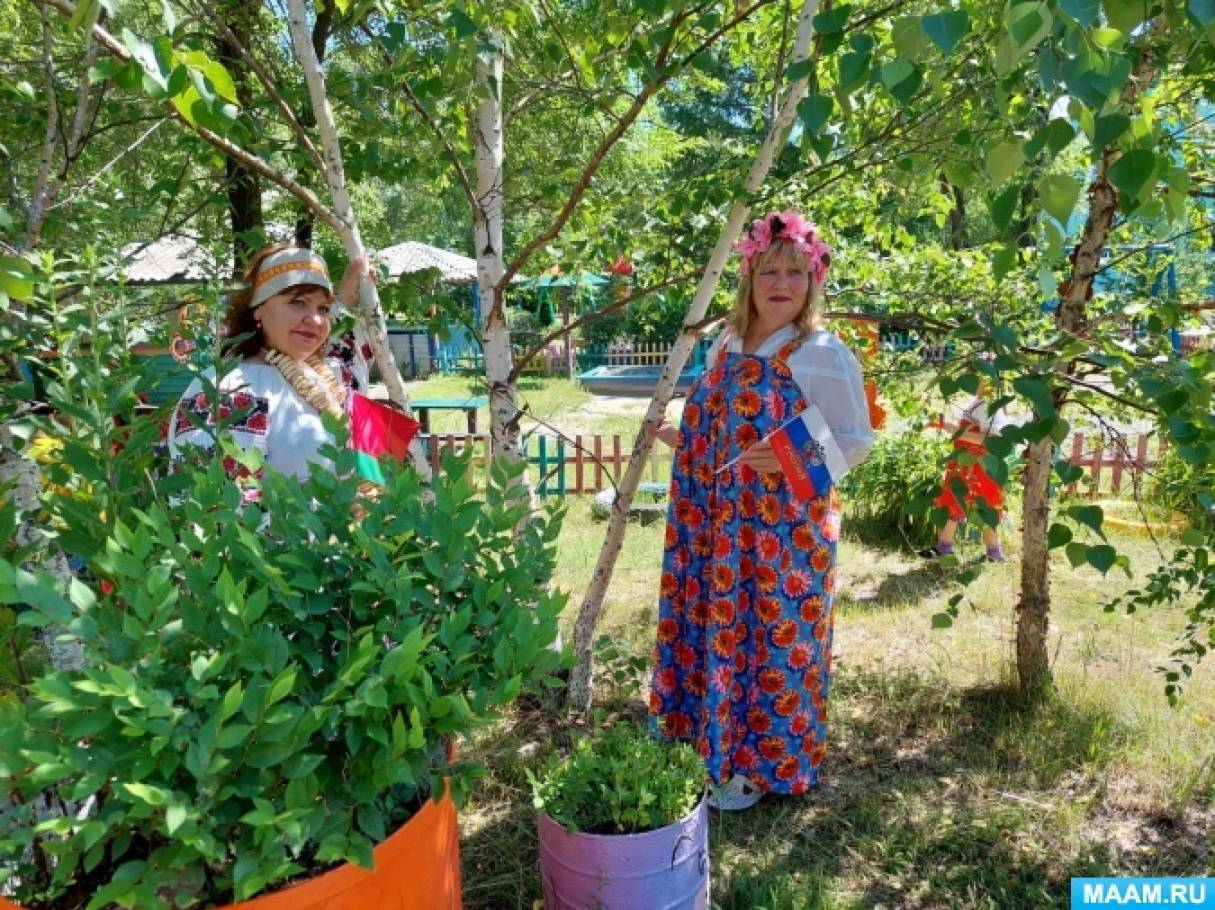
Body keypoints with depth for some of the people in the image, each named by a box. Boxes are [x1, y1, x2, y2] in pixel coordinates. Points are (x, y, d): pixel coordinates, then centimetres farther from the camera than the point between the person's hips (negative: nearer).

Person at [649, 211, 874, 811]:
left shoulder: (824, 354, -11)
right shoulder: (726, 345, 9)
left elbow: (857, 440, -11)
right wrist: (682, 439, 10)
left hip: (785, 530, -6)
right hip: (719, 527, 7)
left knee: (769, 637, 4)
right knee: (714, 626, 15)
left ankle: (760, 765, 24)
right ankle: (711, 741, 36)